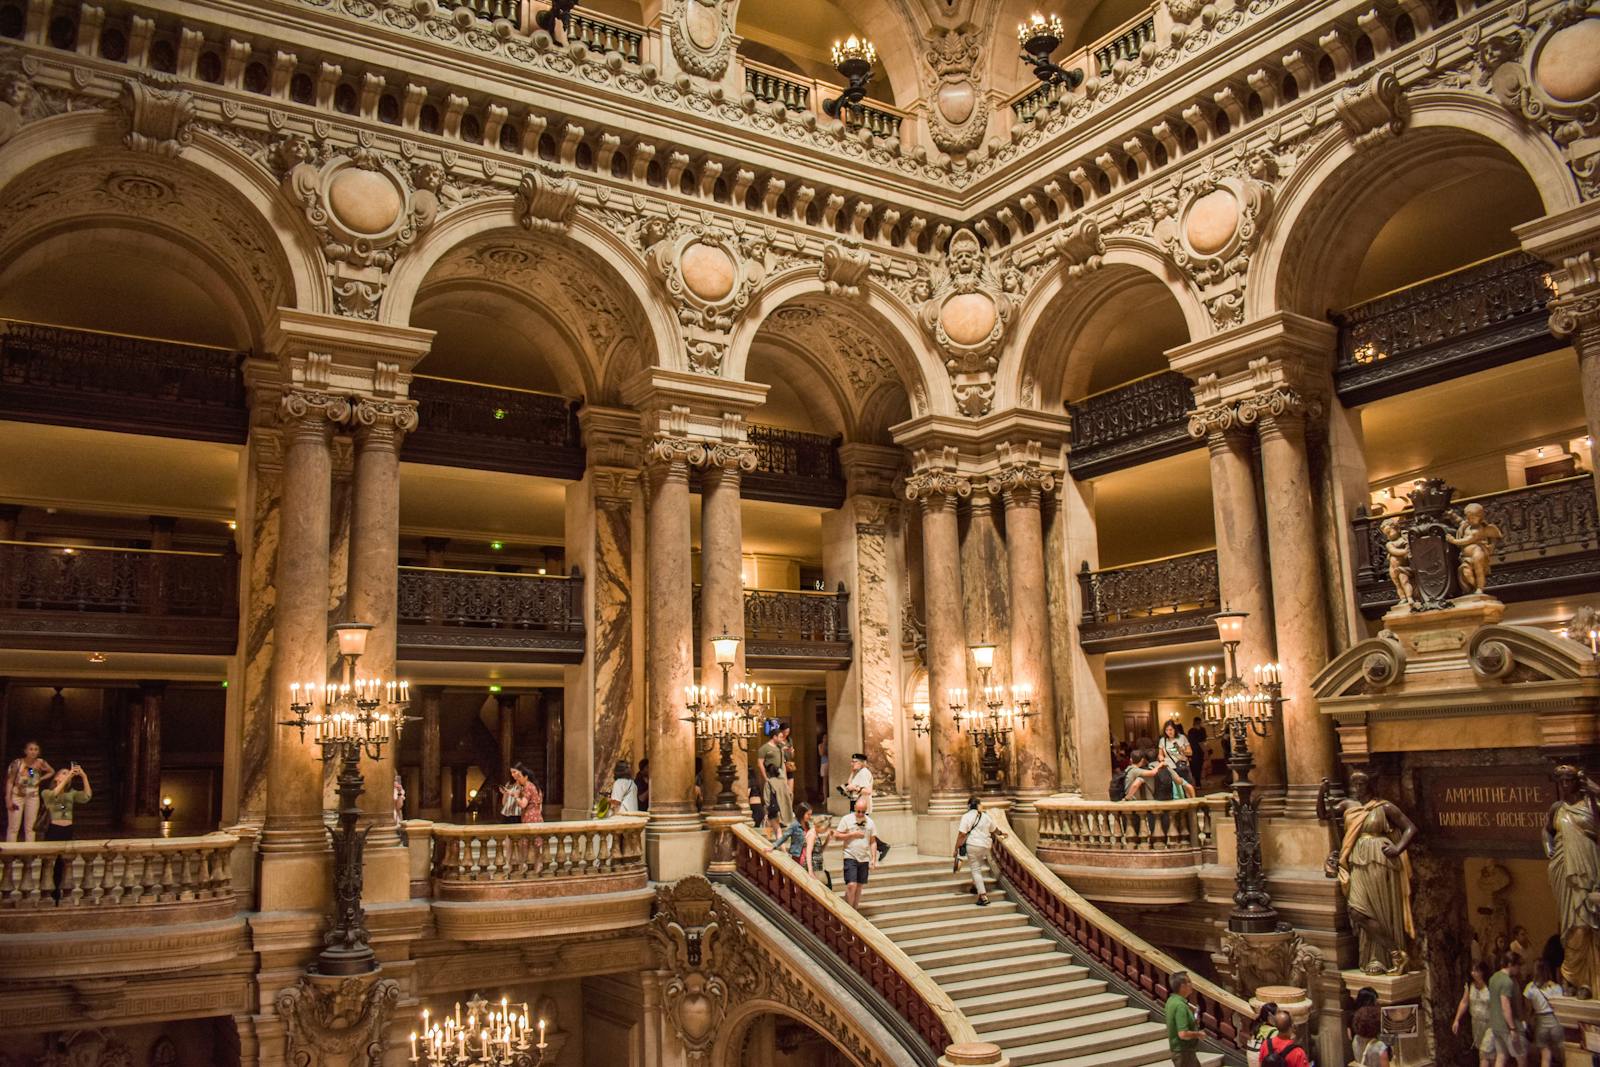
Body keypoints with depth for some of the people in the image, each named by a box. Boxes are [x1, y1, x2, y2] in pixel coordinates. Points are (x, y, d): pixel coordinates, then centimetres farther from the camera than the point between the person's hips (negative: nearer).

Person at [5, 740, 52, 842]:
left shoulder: (40, 762, -3)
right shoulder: (17, 762, -12)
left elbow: (52, 772, 16)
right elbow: (10, 781, -10)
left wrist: (41, 779, 1)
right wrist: (8, 799, -14)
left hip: (33, 797, 3)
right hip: (17, 796, -3)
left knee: (30, 827, 7)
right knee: (13, 828, -3)